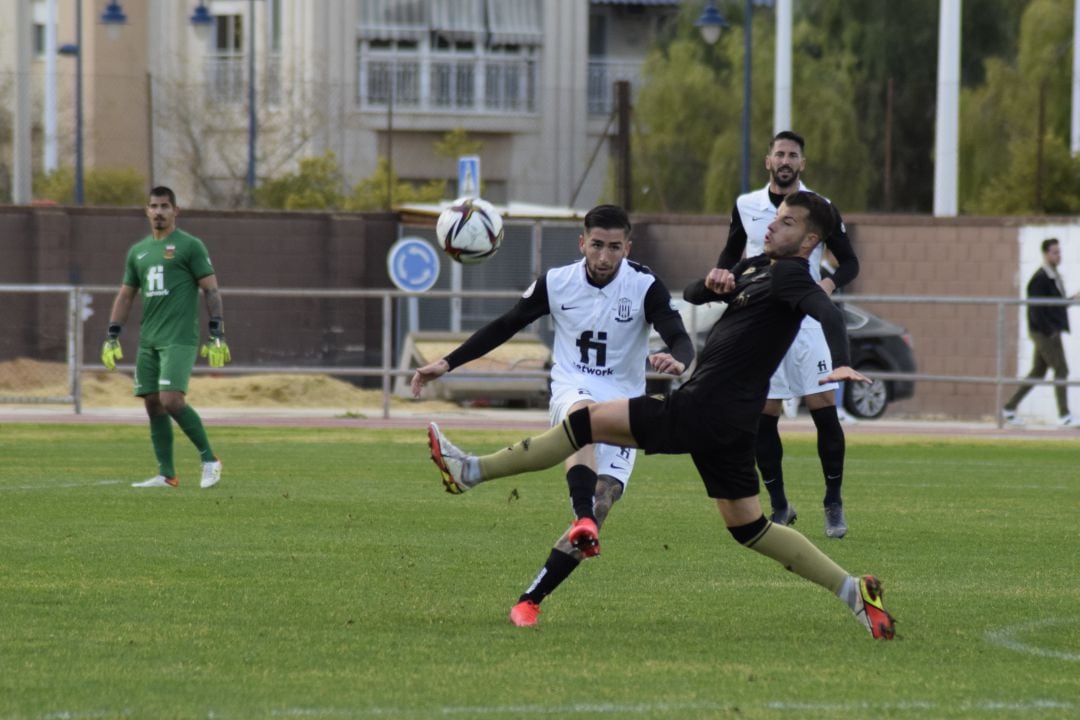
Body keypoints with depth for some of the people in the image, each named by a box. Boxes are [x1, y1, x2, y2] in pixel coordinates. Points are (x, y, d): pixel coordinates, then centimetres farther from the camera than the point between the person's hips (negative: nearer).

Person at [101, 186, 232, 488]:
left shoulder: (190, 246, -1)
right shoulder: (138, 251, 17)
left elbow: (211, 290, -4)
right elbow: (125, 296, 21)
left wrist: (217, 336, -11)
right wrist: (111, 338, 13)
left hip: (179, 339, -7)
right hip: (148, 340, 7)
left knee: (171, 401, -18)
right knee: (153, 404, 4)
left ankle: (209, 460, -6)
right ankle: (166, 475, 8)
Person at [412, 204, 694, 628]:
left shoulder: (644, 287, -9)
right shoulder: (556, 283, -2)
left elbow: (681, 340, -18)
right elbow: (503, 328, 8)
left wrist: (677, 361, -44)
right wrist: (447, 364, 3)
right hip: (571, 390, 0)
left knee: (599, 510, -14)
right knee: (584, 415, -40)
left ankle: (530, 601, -5)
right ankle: (584, 519, -59)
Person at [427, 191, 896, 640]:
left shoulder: (788, 275, -10)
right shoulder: (756, 268, 19)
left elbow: (826, 312, -28)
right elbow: (690, 298, 24)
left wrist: (839, 365, -48)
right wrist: (713, 283, -1)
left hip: (703, 412, -10)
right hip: (729, 420, 10)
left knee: (588, 422, -8)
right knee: (749, 528, 15)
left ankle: (471, 471, -5)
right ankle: (853, 590, 14)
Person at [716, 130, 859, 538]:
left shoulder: (821, 210, 1)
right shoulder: (745, 207, 7)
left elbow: (849, 262, 6)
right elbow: (730, 254, 21)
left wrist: (830, 283, -15)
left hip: (806, 320, -2)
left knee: (824, 409, -9)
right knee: (763, 418, 0)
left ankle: (834, 504, 3)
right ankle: (780, 507, 12)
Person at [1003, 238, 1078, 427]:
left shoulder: (1055, 277, 15)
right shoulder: (1039, 278, -16)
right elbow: (1036, 309, -20)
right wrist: (1050, 331, -21)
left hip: (1050, 332, 10)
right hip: (1044, 333, -10)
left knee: (1038, 372, 12)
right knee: (1061, 370, -8)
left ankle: (1009, 409, 17)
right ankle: (1063, 416, -4)